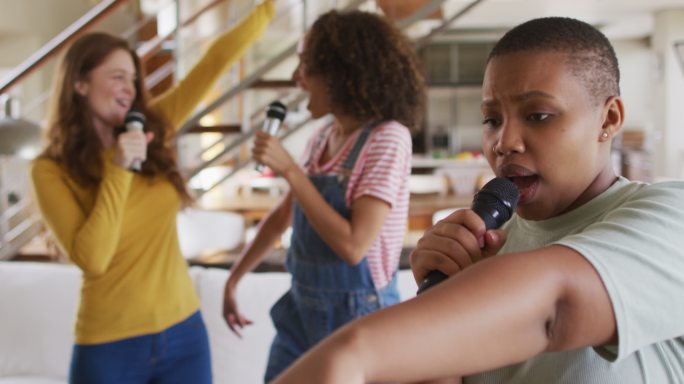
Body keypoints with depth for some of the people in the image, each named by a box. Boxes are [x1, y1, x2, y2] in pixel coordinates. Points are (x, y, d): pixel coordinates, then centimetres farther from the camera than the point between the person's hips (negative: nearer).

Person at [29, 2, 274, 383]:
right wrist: (118, 170, -20)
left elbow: (216, 60, 0)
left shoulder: (151, 132, 2)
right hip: (110, 348, -3)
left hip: (184, 332, 4)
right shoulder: (51, 170, -8)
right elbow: (91, 259, -19)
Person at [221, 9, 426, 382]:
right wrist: (234, 278, 21)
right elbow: (281, 216, 17)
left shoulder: (387, 138, -17)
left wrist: (289, 170, -21)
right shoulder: (323, 138, 4)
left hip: (357, 315, -6)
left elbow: (353, 245, -25)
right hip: (301, 310, 6)